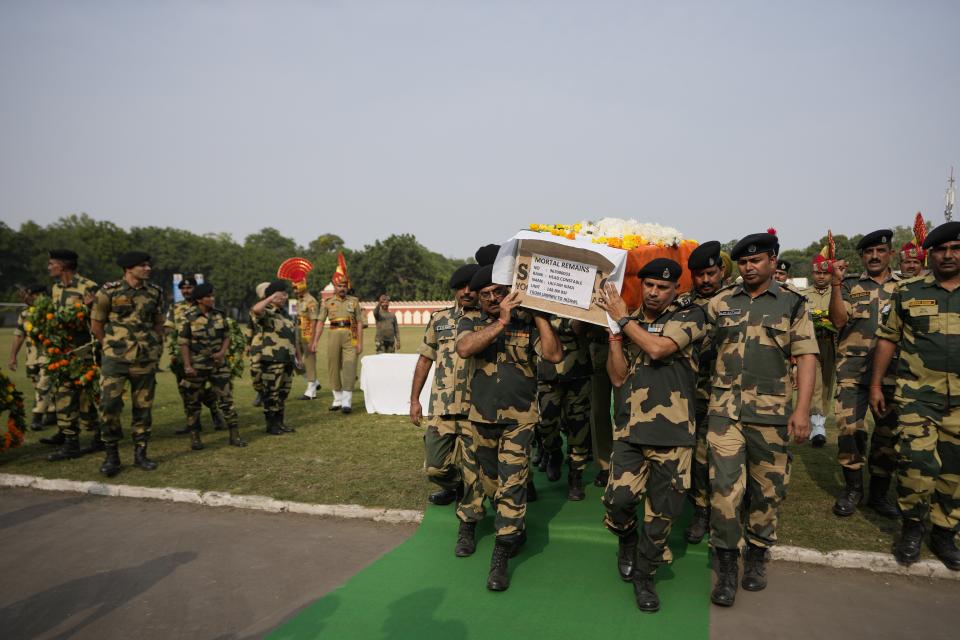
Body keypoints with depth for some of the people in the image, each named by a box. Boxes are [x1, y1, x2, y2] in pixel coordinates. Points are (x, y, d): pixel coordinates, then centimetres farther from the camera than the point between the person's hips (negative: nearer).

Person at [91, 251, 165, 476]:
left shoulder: (155, 292, 4)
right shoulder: (109, 291, -6)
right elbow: (96, 325, 3)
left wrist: (156, 347, 10)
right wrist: (113, 346, 9)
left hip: (146, 359, 3)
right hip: (116, 358, -3)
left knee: (143, 407, 7)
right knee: (109, 405, -8)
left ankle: (140, 453, 17)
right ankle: (111, 455, 7)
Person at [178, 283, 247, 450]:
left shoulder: (220, 315, 3)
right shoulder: (189, 318, -6)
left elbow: (226, 336, 11)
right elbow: (183, 343, -6)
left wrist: (223, 352, -7)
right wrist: (187, 365, -12)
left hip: (219, 364, 3)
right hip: (197, 366, -2)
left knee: (226, 399, 1)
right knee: (193, 402, 7)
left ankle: (234, 435, 7)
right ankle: (195, 437, 19)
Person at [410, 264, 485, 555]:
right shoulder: (439, 319, 9)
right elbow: (425, 359, 12)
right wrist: (414, 399, 11)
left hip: (476, 410, -3)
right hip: (441, 407, 3)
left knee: (473, 471, 2)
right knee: (435, 467, 9)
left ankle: (467, 526, 20)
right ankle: (454, 486, 43)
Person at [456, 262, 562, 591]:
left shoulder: (527, 321, -5)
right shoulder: (470, 320, -1)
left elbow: (554, 355, -18)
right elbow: (464, 348, -23)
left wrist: (539, 315, -21)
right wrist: (501, 321, -27)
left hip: (519, 418, -3)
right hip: (482, 416, 3)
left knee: (512, 484, -8)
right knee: (491, 481, 17)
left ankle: (500, 558, 3)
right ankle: (515, 531, 43)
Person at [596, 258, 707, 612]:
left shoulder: (691, 315, 1)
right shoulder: (631, 322, 13)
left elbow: (658, 348, -17)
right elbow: (618, 377, 8)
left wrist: (622, 318, -6)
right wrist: (613, 331, 0)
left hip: (673, 430, -2)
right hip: (631, 427, 2)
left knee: (661, 511, 5)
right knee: (618, 499, -10)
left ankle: (644, 575, 28)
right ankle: (627, 540, 24)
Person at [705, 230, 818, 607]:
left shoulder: (792, 303, 4)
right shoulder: (720, 302, 8)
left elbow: (806, 357, -1)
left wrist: (802, 410, -10)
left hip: (772, 411, 0)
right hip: (725, 408, 0)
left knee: (768, 487, 10)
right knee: (725, 485, -5)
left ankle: (757, 557, 28)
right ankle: (727, 567, 7)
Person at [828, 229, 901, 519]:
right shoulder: (850, 285, 5)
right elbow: (838, 321, -8)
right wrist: (836, 282, -15)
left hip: (892, 372, 2)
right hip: (853, 370, -2)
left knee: (889, 432, 7)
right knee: (849, 428, -3)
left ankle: (879, 492, 21)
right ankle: (852, 488, 14)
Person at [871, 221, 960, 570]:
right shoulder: (908, 292, 3)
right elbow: (887, 339, 6)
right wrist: (875, 384, 3)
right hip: (917, 395, -2)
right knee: (917, 463, -8)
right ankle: (912, 528, 13)